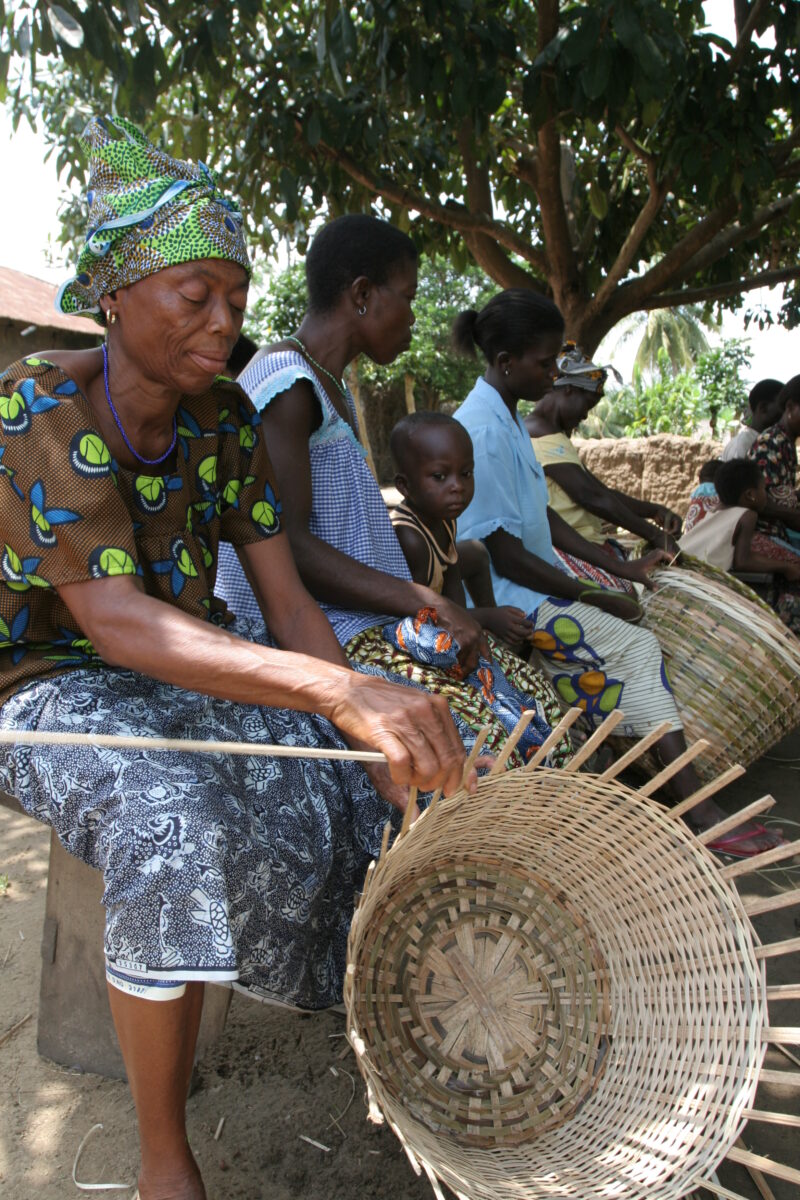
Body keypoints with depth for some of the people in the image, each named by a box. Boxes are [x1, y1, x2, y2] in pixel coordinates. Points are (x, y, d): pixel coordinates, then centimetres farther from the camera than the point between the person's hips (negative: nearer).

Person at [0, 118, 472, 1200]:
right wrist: (338, 692, -46)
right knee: (177, 819, -37)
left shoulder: (225, 418, -1)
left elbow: (286, 601, -5)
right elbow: (115, 619, -33)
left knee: (407, 768, -13)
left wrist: (368, 715, -23)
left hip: (198, 664, 6)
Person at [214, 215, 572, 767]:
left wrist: (438, 607, 8)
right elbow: (286, 545, -22)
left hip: (361, 619, 10)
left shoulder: (332, 388, 19)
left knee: (534, 691, 1)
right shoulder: (287, 384, -13)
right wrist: (427, 603, -21)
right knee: (477, 731, -21)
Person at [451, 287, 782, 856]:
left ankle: (695, 800, -1)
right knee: (635, 647, -17)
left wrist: (613, 566, 12)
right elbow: (501, 551, -21)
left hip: (541, 581, 10)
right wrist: (586, 595, -13)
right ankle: (698, 806, -12)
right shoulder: (483, 430, -20)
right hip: (506, 599, -10)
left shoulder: (509, 419, 13)